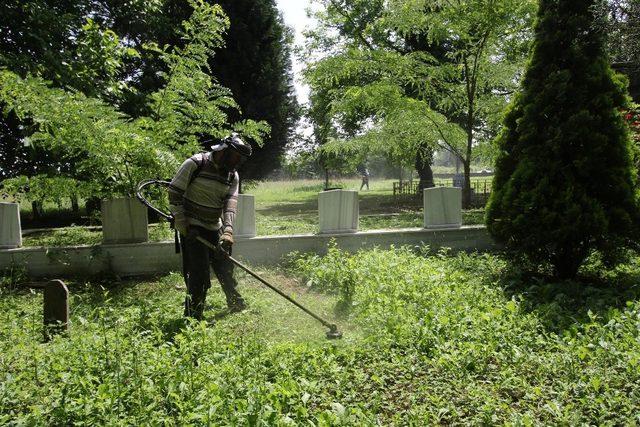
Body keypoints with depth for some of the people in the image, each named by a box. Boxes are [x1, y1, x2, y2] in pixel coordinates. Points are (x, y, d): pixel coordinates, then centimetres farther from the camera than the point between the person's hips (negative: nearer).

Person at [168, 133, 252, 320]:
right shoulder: (195, 164, -14)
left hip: (216, 228, 6)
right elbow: (174, 192, -11)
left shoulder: (233, 175, 3)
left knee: (225, 267, 15)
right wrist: (179, 221, -14)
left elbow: (230, 204, -9)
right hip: (192, 228, -6)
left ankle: (237, 305, 34)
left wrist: (227, 231, -22)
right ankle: (192, 317, 7)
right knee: (199, 274, -8)